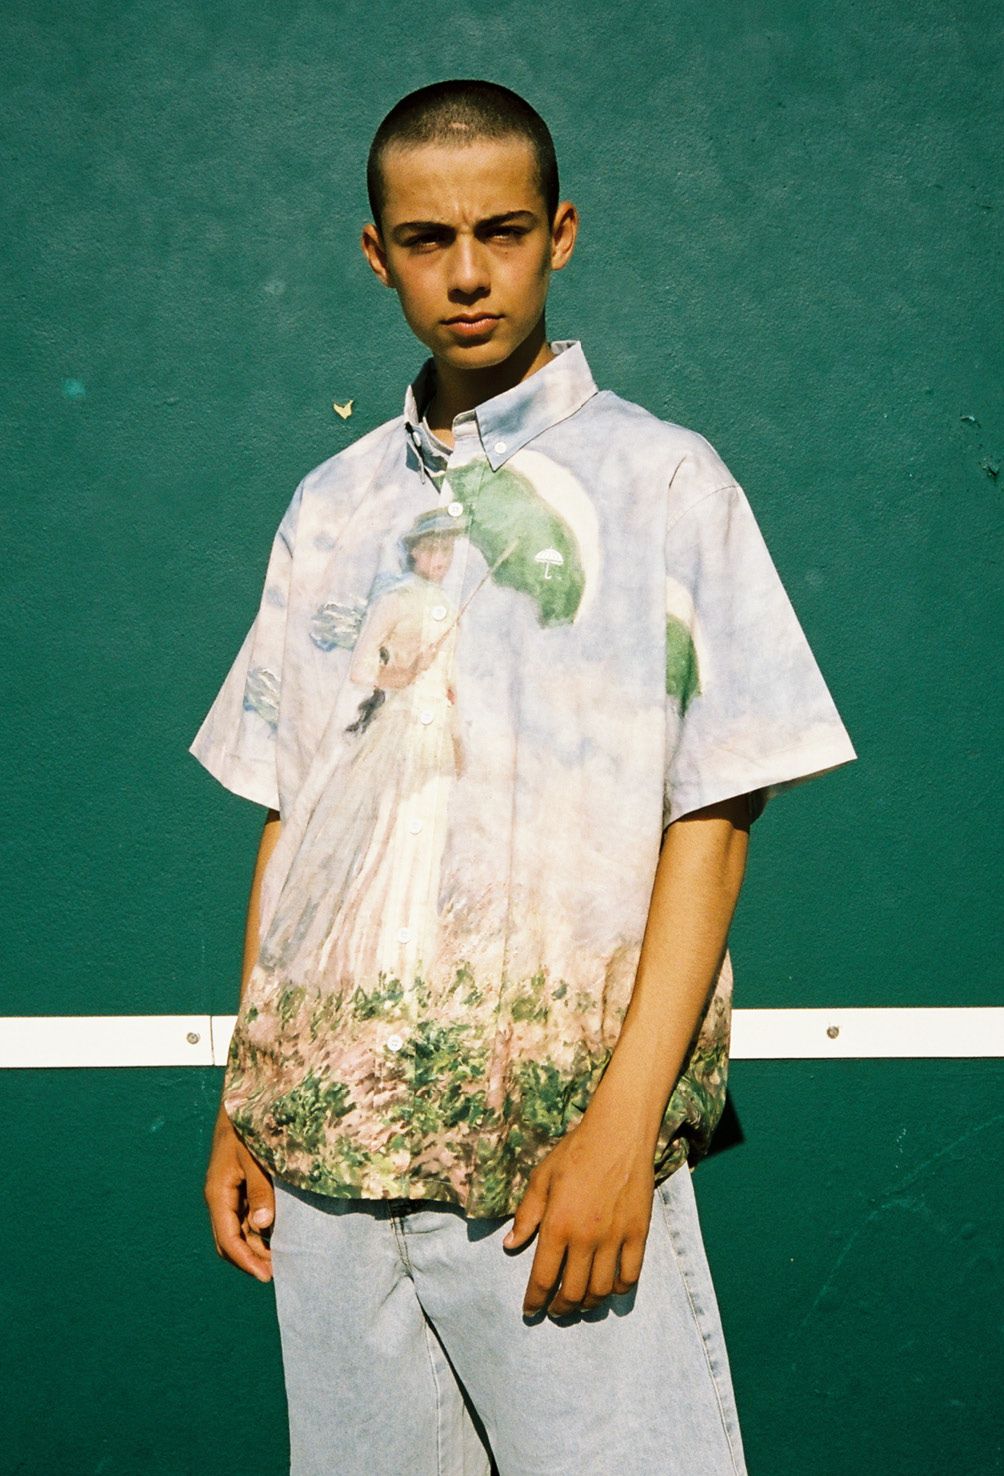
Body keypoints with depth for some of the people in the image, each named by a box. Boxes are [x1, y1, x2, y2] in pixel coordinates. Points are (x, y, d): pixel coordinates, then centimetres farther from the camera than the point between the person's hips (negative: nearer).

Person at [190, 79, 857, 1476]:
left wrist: (624, 1122, -14)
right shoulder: (334, 507, 13)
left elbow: (711, 816, -5)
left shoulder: (663, 481, 1)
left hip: (560, 1147, -4)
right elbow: (288, 814, 15)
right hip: (330, 1142, 4)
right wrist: (242, 1104, 10)